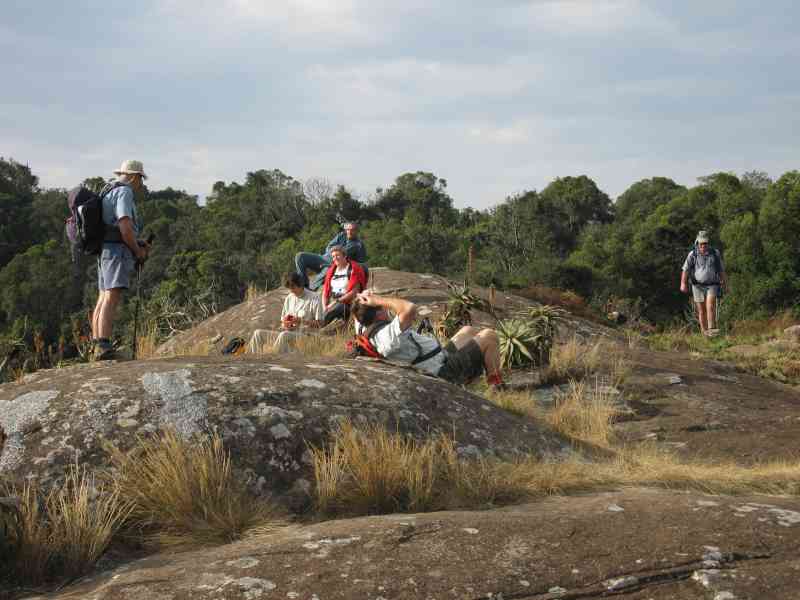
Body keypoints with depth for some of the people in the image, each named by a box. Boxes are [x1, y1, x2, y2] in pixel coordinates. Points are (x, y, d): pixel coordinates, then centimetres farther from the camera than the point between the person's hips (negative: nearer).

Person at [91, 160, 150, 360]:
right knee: (112, 300, -19)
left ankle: (97, 347, 9)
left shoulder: (110, 194, 23)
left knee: (103, 300, 9)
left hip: (105, 253, 11)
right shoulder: (124, 193, -9)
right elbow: (125, 227, -19)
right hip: (118, 252, -11)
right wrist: (139, 251, -6)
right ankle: (104, 348, -29)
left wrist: (138, 244, 18)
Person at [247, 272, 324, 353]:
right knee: (258, 333, -11)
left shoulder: (314, 298, -3)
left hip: (304, 335, -7)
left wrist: (301, 321, -17)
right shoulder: (289, 298, 16)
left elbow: (319, 323, -5)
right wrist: (285, 325, -4)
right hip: (288, 333, 7)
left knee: (284, 335, -39)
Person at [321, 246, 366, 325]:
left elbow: (354, 292, -9)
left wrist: (337, 301, -13)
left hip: (347, 303, -5)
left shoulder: (354, 269, 0)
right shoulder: (331, 270, 18)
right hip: (332, 304, 5)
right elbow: (325, 290, 16)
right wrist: (325, 306, -2)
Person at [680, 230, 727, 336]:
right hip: (698, 286, 0)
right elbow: (685, 269, -10)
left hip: (712, 286, 0)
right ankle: (704, 333, 12)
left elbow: (721, 269, 13)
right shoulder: (693, 254, -2)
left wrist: (723, 282, 19)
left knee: (710, 305, -21)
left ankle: (711, 330, -26)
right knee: (701, 311, 3)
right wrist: (683, 283, -22)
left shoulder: (715, 253, 2)